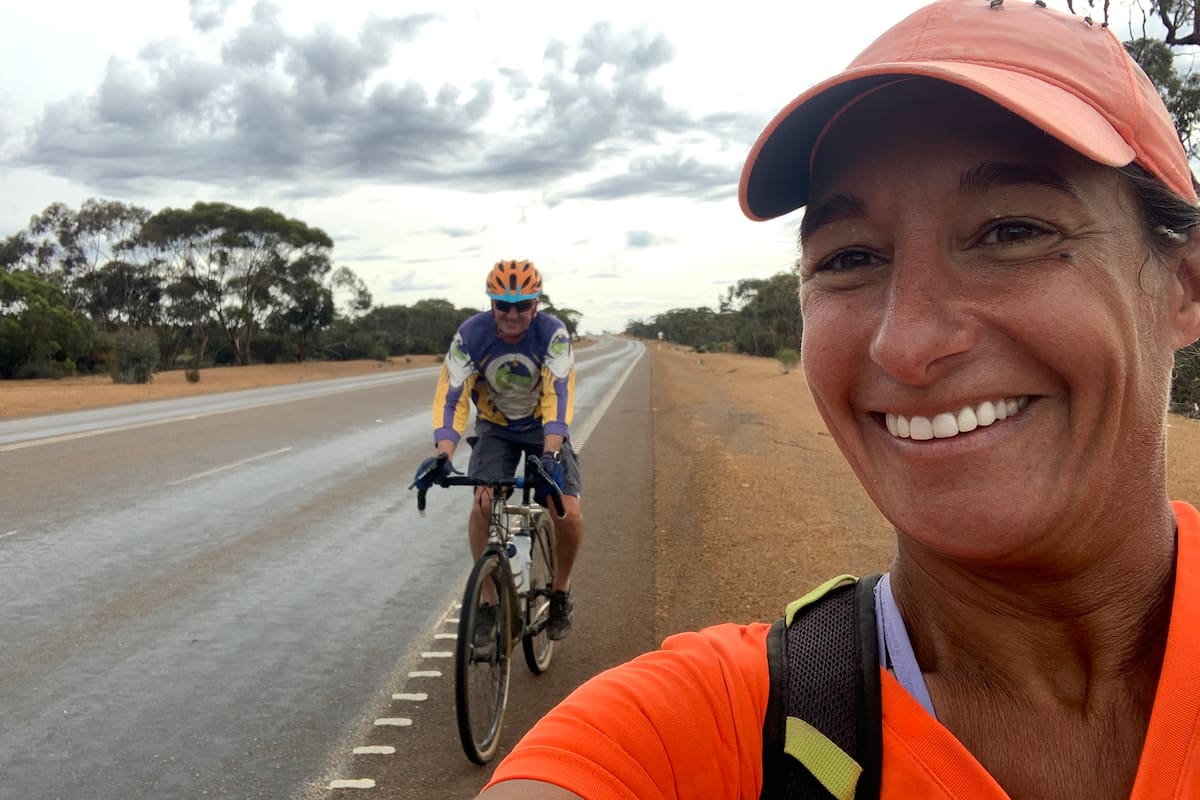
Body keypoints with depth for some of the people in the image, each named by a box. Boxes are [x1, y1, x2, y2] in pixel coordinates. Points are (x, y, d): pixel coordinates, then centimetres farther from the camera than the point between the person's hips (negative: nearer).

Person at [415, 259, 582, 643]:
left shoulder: (552, 333, -26)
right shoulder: (471, 334, -23)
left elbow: (559, 395, -33)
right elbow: (451, 396, -27)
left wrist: (550, 454, -47)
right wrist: (443, 454, -43)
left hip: (544, 427, -1)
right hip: (495, 428, 1)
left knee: (568, 513, -17)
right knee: (482, 503, -23)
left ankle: (561, 591, 11)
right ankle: (487, 600, -5)